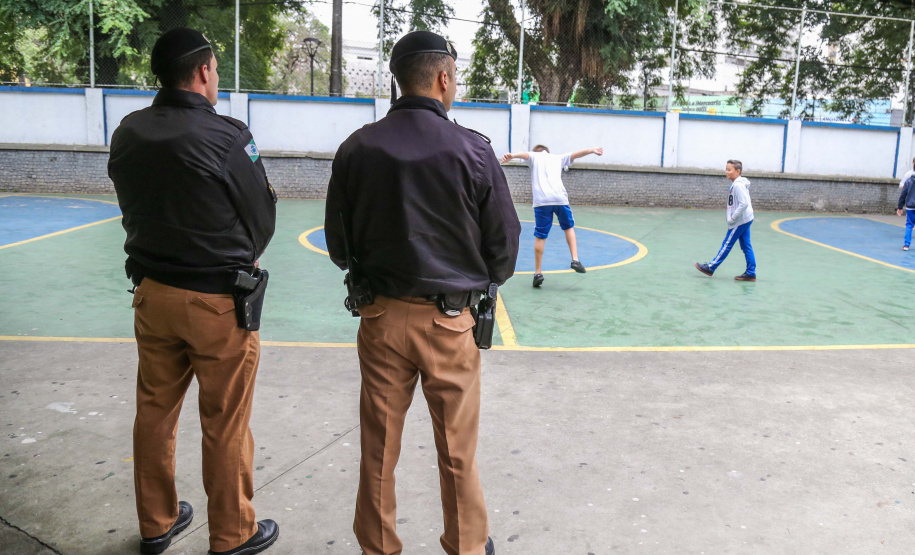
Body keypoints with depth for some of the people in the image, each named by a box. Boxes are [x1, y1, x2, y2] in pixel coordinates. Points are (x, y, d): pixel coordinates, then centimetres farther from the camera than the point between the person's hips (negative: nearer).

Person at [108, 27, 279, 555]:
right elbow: (263, 219, -8)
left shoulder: (127, 133, 0)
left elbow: (136, 210, 7)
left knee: (155, 412, 18)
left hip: (152, 292, 6)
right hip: (219, 299, -6)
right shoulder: (226, 135, -17)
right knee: (225, 425, 7)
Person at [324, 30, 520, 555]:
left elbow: (339, 243, 4)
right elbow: (505, 243, -2)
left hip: (382, 316, 2)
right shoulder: (473, 150, -11)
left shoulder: (357, 148, -5)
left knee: (379, 447, 14)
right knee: (458, 451, 14)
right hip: (450, 320, -1)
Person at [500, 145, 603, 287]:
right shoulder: (558, 158, 27)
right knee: (569, 227, 24)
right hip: (560, 198, 2)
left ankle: (538, 273, 3)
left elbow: (524, 154, -3)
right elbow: (575, 154, 18)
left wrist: (511, 156, -22)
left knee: (540, 236, 2)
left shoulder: (534, 156, 18)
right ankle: (575, 260, 12)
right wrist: (592, 150, 19)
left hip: (541, 201, -2)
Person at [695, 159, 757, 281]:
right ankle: (750, 273, 12)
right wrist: (732, 217, 13)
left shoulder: (738, 185, -18)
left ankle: (710, 268, 6)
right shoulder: (737, 184, 13)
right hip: (745, 220, 10)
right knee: (746, 246, 10)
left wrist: (733, 218, -19)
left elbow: (744, 204, -25)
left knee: (727, 245, -1)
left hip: (740, 221, -10)